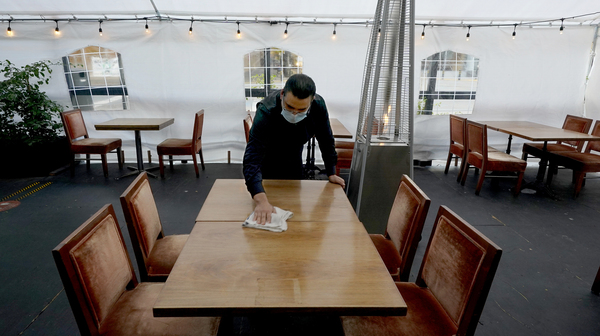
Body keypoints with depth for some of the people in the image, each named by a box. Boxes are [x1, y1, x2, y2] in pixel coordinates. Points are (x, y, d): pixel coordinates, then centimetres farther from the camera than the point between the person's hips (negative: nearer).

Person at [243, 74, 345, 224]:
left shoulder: (318, 105, -27)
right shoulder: (265, 112, -39)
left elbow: (326, 139, -9)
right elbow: (252, 159, -45)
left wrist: (331, 173, -6)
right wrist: (261, 201, -57)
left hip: (294, 163, 4)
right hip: (267, 164, -3)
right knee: (265, 219, 6)